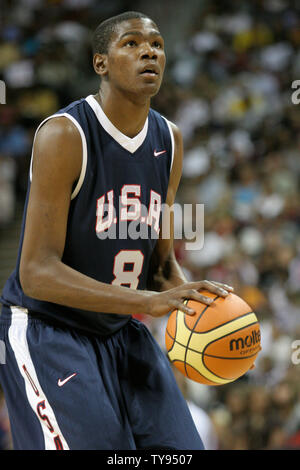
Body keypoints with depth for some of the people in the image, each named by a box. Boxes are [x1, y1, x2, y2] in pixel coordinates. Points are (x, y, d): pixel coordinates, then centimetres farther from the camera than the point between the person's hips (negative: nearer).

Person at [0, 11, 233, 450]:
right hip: (45, 329, -7)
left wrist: (194, 301, -12)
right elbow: (36, 273, -25)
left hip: (121, 331, 7)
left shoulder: (169, 140, 4)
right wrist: (148, 302, -33)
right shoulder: (65, 135, -19)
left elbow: (161, 261, 12)